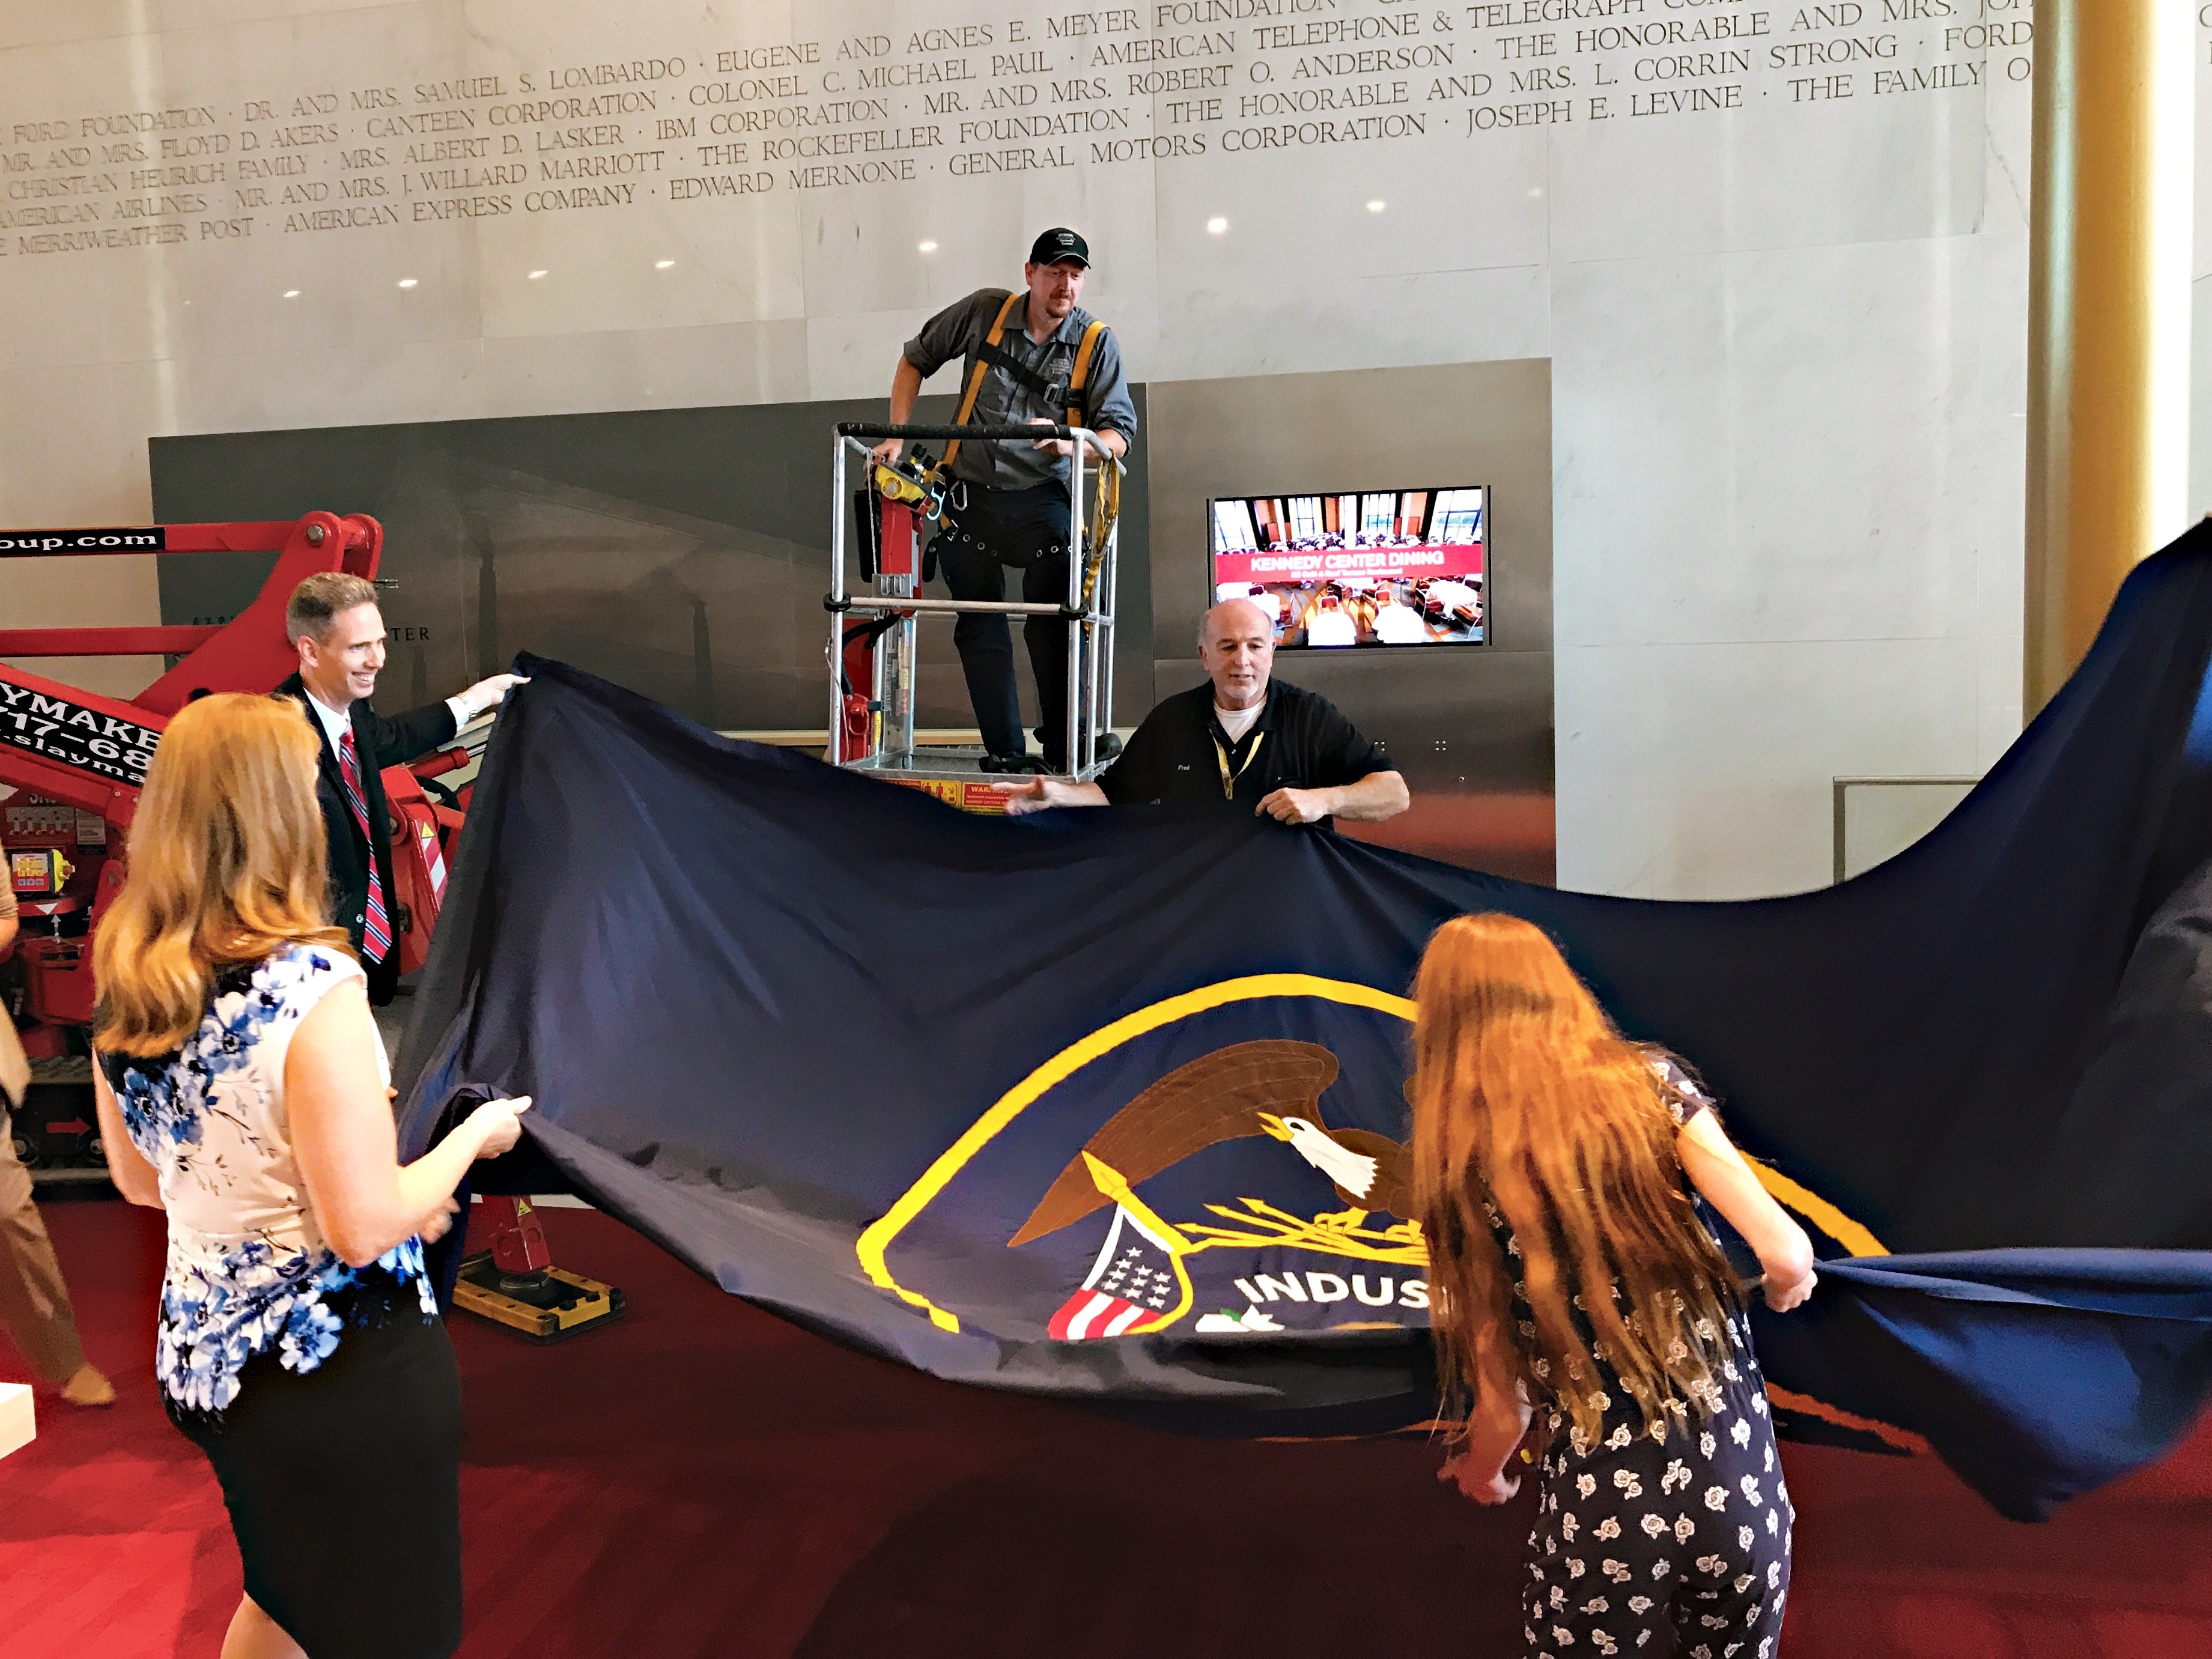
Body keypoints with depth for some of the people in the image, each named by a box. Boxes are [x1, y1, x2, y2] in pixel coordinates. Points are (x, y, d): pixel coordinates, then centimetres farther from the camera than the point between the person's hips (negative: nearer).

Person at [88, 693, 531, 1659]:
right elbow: (365, 1231, -23)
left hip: (200, 1357, 7)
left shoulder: (125, 985, -3)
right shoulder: (311, 987, -25)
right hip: (343, 1370, -7)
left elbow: (140, 1182, 11)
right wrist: (474, 1136, -8)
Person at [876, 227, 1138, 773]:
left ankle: (1064, 749, -7)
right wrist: (896, 435, 4)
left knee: (1053, 624, -15)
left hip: (1041, 498, -2)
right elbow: (915, 360, 12)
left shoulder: (1096, 341, -4)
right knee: (979, 629, 3)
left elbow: (1120, 434, -8)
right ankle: (1005, 754, 9)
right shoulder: (984, 311, -1)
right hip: (969, 495, 2)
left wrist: (1070, 446, -28)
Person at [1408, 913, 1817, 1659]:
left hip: (1602, 1504, -1)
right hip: (1736, 1477, 1)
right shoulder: (1650, 1084, -4)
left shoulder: (1461, 1168, -3)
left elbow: (1501, 1391, 1)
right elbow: (1786, 1256, -11)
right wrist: (1787, 1284, 13)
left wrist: (1484, 1474, 22)